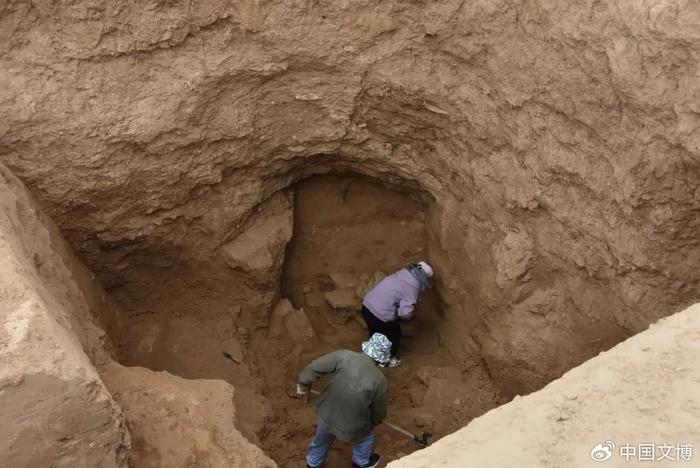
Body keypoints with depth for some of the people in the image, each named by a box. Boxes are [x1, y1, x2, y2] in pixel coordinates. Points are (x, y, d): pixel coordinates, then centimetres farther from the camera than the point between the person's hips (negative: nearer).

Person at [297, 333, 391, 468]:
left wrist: (304, 384, 2)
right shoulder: (379, 379, -21)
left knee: (322, 439, 34)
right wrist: (375, 421, 18)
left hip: (326, 414, 2)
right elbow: (379, 409, -6)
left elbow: (314, 367, -17)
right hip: (351, 427, -2)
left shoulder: (345, 356, -19)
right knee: (366, 435, 33)